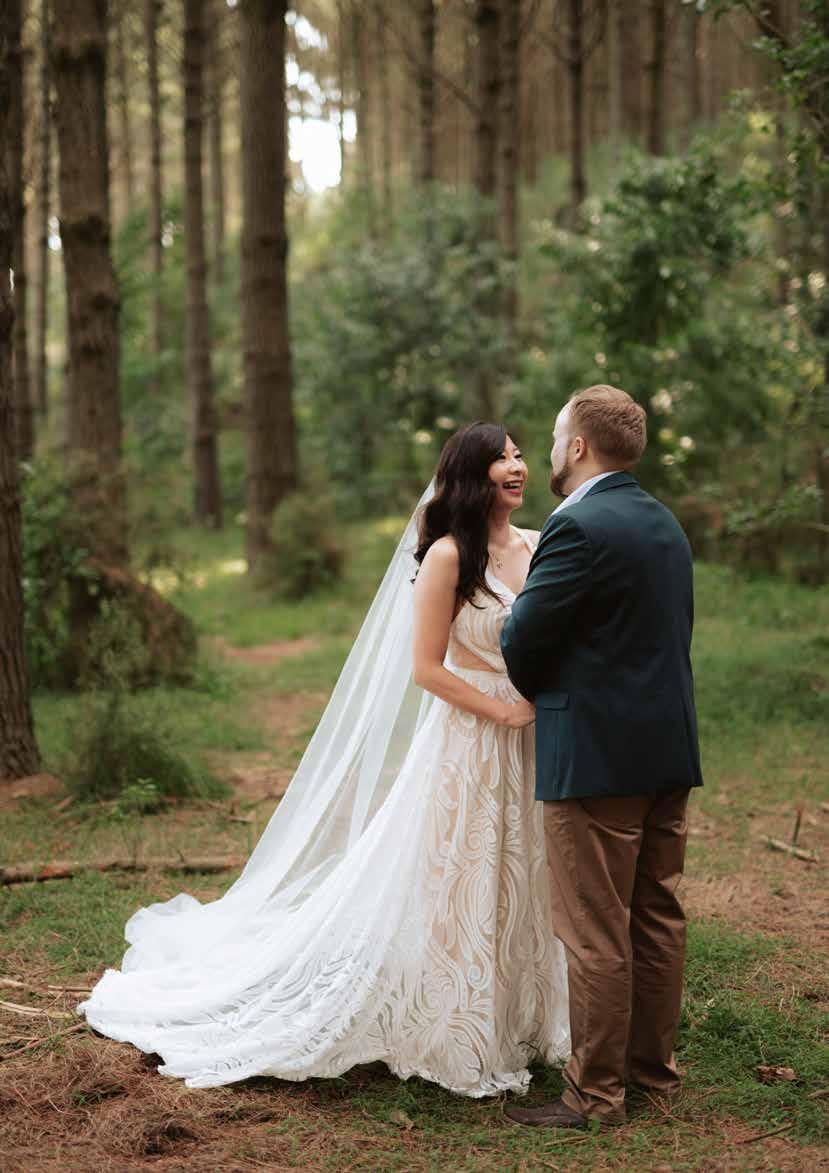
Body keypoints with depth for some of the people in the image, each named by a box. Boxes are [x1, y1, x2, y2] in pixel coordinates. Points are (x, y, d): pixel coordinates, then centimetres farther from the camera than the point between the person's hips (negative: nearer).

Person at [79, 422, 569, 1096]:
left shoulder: (537, 548, 6)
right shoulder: (448, 556, -11)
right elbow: (426, 668, -11)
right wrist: (502, 711, -14)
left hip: (530, 745, 6)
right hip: (469, 745, -6)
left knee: (522, 886, 13)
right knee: (461, 893, 3)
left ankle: (521, 1026, 28)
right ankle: (459, 1039, 17)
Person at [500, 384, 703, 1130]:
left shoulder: (579, 529, -17)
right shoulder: (664, 523, 12)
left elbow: (522, 640, -14)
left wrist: (530, 693, 8)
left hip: (598, 755, -9)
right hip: (670, 749, 9)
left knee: (595, 932, 0)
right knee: (657, 916, 17)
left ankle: (595, 1093, 8)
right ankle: (653, 1065, 28)